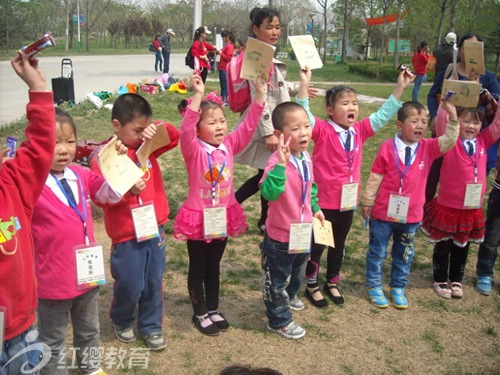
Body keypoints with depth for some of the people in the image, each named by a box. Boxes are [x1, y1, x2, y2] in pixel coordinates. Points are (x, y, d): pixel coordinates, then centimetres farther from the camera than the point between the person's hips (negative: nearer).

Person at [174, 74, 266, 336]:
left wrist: (259, 93, -18)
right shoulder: (193, 150, -16)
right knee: (197, 270, 13)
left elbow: (249, 125, -8)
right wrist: (197, 95, -43)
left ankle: (213, 310, 36)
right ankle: (200, 314, 28)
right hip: (199, 218, -5)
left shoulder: (229, 145, -1)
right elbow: (186, 130, -35)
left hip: (223, 216, 5)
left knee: (214, 267, 21)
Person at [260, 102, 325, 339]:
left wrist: (315, 208, 21)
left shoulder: (306, 157, -2)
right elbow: (269, 192, -44)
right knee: (277, 278, 11)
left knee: (297, 272, 30)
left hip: (303, 230, 8)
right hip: (281, 235, -8)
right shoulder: (278, 161, -28)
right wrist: (281, 163, -51)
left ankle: (289, 297, 57)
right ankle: (279, 320, 30)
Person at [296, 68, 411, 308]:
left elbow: (383, 115, 5)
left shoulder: (359, 130, 1)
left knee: (338, 245, 21)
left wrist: (400, 88, -1)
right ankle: (312, 286, 29)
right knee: (317, 245, 11)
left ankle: (332, 283, 40)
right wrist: (304, 84, -41)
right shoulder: (323, 131, -15)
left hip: (348, 201, 5)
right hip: (324, 201, -5)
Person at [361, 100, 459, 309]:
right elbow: (375, 177, -7)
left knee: (404, 254, 18)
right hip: (383, 212, -3)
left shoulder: (428, 147, -2)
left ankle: (398, 288, 36)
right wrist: (367, 202, -2)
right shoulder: (388, 147, -12)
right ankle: (373, 287, 29)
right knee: (377, 252, 12)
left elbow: (449, 141, -15)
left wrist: (453, 118, -28)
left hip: (411, 214, 3)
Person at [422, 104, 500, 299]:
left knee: (462, 247, 19)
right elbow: (441, 121, -24)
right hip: (447, 206, -4)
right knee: (443, 246, 13)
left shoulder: (483, 141, 3)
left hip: (472, 209, 4)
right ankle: (440, 280, 31)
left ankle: (456, 280, 36)